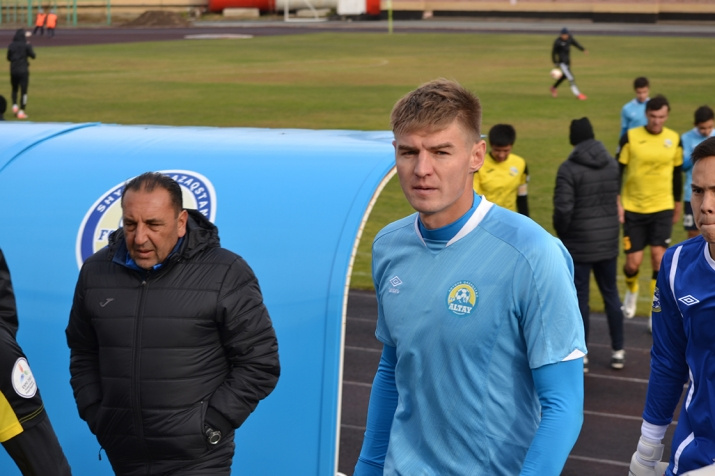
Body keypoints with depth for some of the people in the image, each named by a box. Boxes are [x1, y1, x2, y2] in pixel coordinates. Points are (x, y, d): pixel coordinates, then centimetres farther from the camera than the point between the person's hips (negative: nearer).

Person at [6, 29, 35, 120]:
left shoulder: (11, 46, 0)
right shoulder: (26, 45, -10)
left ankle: (14, 106, 2)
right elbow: (33, 56, -2)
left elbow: (9, 58, 7)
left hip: (13, 70, 3)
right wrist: (30, 46, 11)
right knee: (24, 91, 1)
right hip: (23, 71, -3)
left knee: (14, 89, 22)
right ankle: (21, 111, -3)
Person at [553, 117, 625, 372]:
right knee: (611, 294, 15)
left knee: (580, 298, 4)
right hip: (608, 242, 5)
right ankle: (618, 351, 20)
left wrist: (562, 233, -3)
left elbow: (563, 208, -20)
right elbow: (614, 198, 7)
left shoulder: (569, 169, -16)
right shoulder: (611, 164, 1)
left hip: (579, 245, -5)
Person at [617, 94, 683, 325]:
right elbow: (617, 170, -1)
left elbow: (677, 174, 13)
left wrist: (677, 204, 19)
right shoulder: (630, 137, -6)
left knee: (659, 257, -9)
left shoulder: (674, 140, 1)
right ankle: (631, 291, 35)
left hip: (662, 209, 1)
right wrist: (617, 202, -8)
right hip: (633, 209, -1)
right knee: (633, 263, -1)